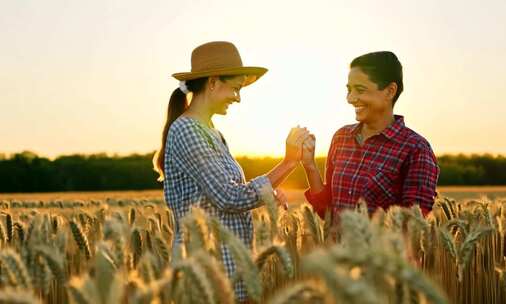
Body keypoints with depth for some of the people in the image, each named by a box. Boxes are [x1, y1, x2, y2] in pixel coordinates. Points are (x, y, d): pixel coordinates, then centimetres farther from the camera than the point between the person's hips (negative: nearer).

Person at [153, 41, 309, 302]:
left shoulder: (210, 132, 14)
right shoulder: (186, 131, -15)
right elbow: (232, 198, -19)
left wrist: (266, 192, 2)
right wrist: (289, 162, -14)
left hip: (228, 264, 9)